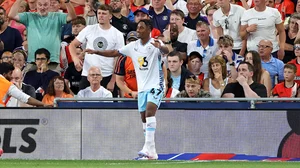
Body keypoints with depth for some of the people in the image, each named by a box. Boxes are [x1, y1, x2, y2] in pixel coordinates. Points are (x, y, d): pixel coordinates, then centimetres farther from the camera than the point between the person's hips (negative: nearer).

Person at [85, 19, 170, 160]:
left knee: (149, 112, -25)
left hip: (155, 85, -7)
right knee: (144, 118, 6)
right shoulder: (133, 46, 9)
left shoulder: (155, 43, -10)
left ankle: (148, 147, -33)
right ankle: (151, 152, 12)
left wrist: (160, 47, -54)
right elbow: (114, 53, 16)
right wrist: (96, 52, 7)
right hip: (142, 87, 7)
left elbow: (166, 51, -31)